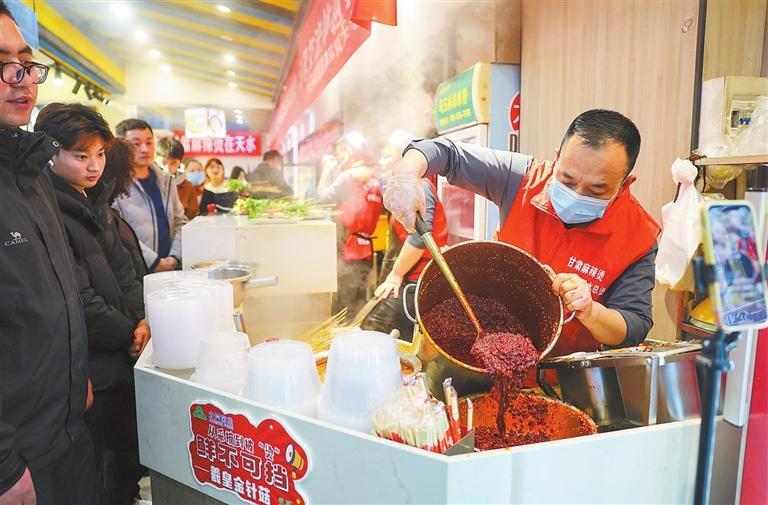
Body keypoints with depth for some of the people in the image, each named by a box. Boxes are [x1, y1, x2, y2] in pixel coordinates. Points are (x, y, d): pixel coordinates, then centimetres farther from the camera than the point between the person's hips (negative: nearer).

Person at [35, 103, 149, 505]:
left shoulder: (94, 201, 9)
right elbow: (77, 299, -21)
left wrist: (141, 320, -2)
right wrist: (127, 336, -10)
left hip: (121, 357, 8)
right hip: (89, 369, -8)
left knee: (128, 455, 22)